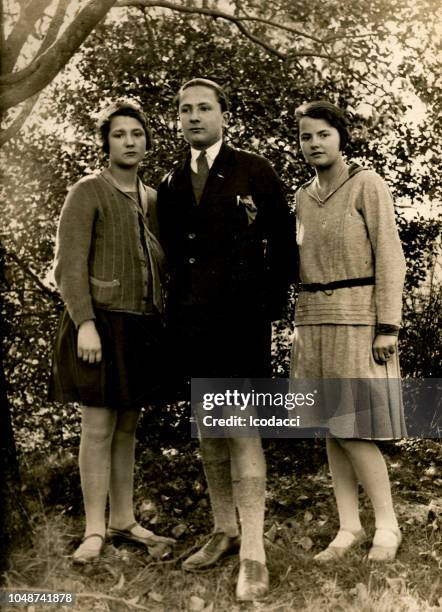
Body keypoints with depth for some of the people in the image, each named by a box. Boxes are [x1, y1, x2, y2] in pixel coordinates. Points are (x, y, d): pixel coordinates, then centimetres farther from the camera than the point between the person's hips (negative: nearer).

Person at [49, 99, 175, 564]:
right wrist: (85, 323, -18)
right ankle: (94, 531, 6)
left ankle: (123, 521, 21)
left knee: (128, 427, 11)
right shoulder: (87, 193, -2)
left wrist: (161, 325, 8)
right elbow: (70, 264, -10)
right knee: (98, 428, -2)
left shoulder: (153, 200, 15)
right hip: (101, 324, -5)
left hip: (142, 329, 6)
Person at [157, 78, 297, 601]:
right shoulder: (170, 184, 13)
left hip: (240, 321, -5)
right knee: (206, 431, 11)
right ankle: (224, 532, 25)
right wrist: (177, 311, 12)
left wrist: (268, 304, -1)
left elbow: (284, 244, 2)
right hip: (190, 324, 5)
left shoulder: (255, 171, 1)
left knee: (242, 429, -9)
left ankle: (252, 553, -4)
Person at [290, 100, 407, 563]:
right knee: (330, 426, 5)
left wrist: (388, 326, -16)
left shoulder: (367, 184, -5)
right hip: (312, 318, 6)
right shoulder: (304, 197, 13)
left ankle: (387, 524, 7)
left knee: (352, 429, -8)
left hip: (357, 315, -6)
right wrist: (303, 326, 13)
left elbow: (389, 257, -9)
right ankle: (348, 527, 13)